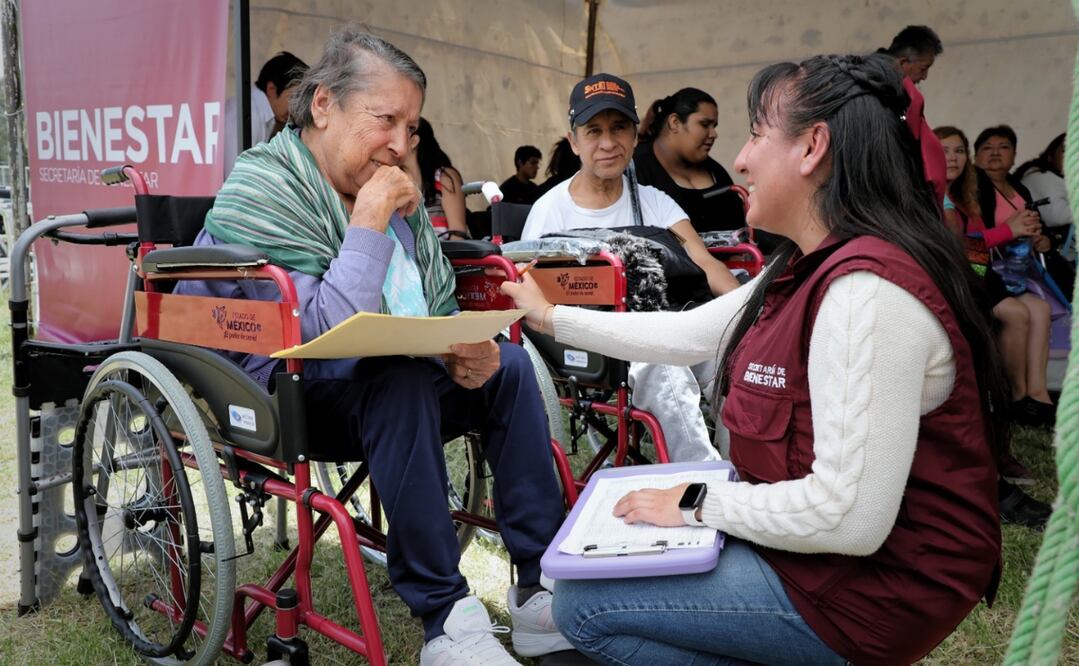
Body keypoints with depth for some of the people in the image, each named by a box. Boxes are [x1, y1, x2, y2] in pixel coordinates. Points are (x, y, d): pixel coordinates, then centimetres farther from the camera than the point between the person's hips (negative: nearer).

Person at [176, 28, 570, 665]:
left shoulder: (388, 188, 5)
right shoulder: (259, 193, -17)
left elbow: (441, 311, 9)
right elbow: (325, 336, -29)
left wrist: (469, 351, -13)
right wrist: (369, 221, -25)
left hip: (390, 378, 8)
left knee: (507, 364, -6)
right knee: (400, 378, -34)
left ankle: (544, 588, -6)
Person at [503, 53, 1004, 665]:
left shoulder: (866, 290, -29)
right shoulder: (811, 269, 4)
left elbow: (849, 519, -32)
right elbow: (687, 334, 13)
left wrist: (698, 502, -18)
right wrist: (551, 317, 19)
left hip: (869, 587, -9)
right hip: (809, 537, 9)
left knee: (582, 604, -7)